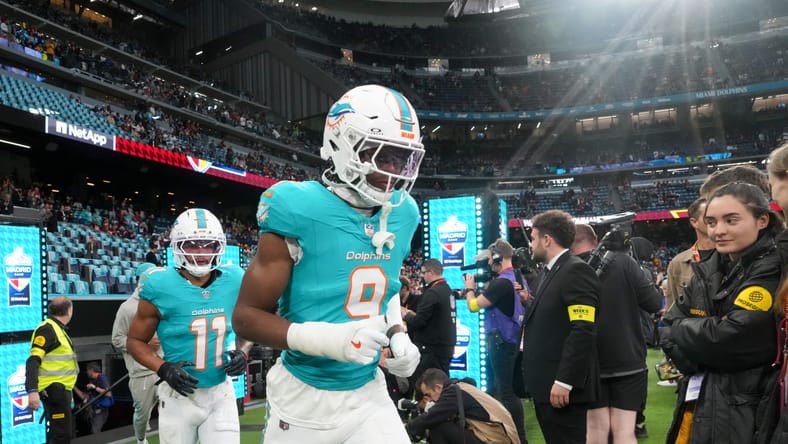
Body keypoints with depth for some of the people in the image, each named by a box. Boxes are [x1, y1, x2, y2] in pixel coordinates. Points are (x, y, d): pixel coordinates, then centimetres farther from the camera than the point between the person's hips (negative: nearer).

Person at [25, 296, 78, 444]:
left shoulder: (58, 329, 18)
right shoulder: (47, 329, -12)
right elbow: (33, 361, -21)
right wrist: (32, 391, -31)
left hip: (60, 389, 10)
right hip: (53, 390, -10)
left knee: (66, 432, 16)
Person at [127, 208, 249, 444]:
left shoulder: (233, 281, -5)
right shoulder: (162, 288, -14)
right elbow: (135, 341, -2)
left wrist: (240, 352, -6)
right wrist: (164, 369, -17)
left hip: (221, 394, 2)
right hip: (180, 396, -2)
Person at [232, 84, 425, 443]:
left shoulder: (400, 215, -2)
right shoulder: (302, 212, -18)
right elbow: (247, 316, -15)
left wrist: (398, 336, -2)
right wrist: (329, 339, -28)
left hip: (368, 393, 4)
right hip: (304, 397, -4)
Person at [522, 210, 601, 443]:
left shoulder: (576, 271, -14)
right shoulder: (550, 271, 16)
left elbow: (583, 331, -23)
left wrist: (564, 381, -24)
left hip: (562, 387, -9)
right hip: (545, 384, 9)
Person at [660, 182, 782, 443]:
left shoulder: (774, 272, -13)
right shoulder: (707, 271, 9)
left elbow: (727, 339, -22)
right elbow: (668, 328, 5)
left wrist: (682, 328, -5)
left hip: (747, 416, -6)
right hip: (697, 406, 6)